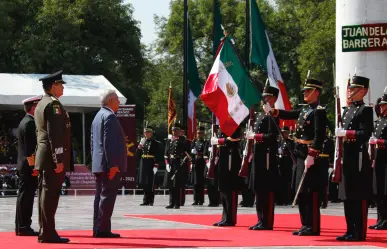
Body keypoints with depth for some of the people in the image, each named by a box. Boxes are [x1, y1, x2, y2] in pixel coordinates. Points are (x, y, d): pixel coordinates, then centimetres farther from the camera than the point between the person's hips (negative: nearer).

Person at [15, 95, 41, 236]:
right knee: (26, 196, -8)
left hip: (23, 166, 10)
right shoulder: (30, 123, -14)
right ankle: (24, 228, -7)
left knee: (24, 196, 11)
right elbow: (30, 147, -20)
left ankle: (22, 227, 15)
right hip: (29, 167, -10)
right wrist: (34, 166, -21)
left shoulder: (25, 122, 18)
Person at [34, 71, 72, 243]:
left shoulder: (41, 105, 19)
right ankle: (48, 234, -10)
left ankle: (44, 232, 14)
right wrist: (58, 160, -21)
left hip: (43, 158, 10)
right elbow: (55, 134, -19)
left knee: (45, 194, 11)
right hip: (52, 158, -10)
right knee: (50, 195, -9)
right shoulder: (53, 104, -12)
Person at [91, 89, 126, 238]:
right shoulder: (109, 116, -13)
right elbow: (109, 143, -20)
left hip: (99, 165, 10)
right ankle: (102, 229, -10)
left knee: (100, 197, 11)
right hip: (109, 165, -10)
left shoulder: (98, 116, 19)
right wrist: (113, 165, -22)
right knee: (107, 197, -9)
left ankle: (98, 229, 13)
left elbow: (93, 142, 21)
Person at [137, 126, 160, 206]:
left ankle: (150, 201, 2)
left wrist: (156, 166, -13)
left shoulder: (155, 143, -1)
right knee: (144, 183, 5)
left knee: (150, 183, -4)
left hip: (151, 165, -5)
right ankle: (146, 200, 13)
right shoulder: (143, 142, 14)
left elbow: (157, 156, -5)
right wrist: (140, 144, -4)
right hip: (143, 165, 5)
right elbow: (138, 153, 9)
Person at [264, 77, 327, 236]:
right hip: (300, 155, 10)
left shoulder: (319, 111, -11)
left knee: (310, 193, -7)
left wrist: (311, 156, -23)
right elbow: (289, 115, 26)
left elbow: (319, 136, -18)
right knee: (301, 192, 11)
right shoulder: (305, 110, 17)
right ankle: (306, 225, 17)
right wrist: (272, 111, 12)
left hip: (310, 157, -10)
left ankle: (313, 227, -4)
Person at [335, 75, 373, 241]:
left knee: (359, 197, -5)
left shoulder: (365, 110, -6)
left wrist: (346, 133, -21)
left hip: (359, 158, -8)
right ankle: (350, 231, 15)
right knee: (347, 196, 9)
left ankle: (360, 233, -3)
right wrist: (339, 157, 16)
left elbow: (365, 134, -16)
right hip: (346, 158, 9)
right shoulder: (347, 111, 19)